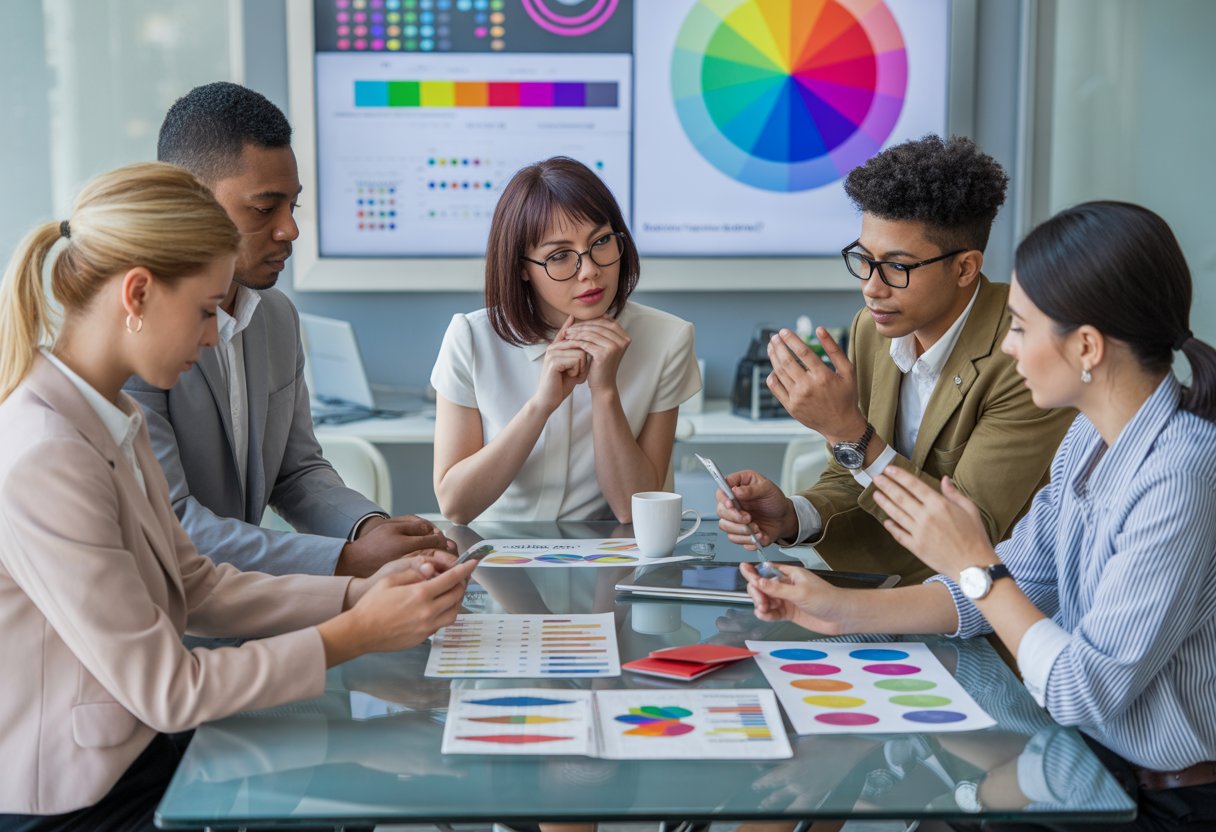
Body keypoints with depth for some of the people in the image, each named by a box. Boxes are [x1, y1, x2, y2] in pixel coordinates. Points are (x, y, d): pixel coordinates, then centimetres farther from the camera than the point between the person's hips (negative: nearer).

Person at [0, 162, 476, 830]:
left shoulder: (112, 421, 4)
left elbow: (194, 585, 7)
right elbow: (164, 689, -22)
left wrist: (362, 591, -2)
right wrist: (356, 634, -16)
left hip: (142, 747, 8)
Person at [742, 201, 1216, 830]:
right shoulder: (1090, 440, 1)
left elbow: (1085, 692, -24)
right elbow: (1015, 586, 7)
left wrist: (974, 565, -16)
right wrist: (842, 611, -1)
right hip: (1092, 754, 7)